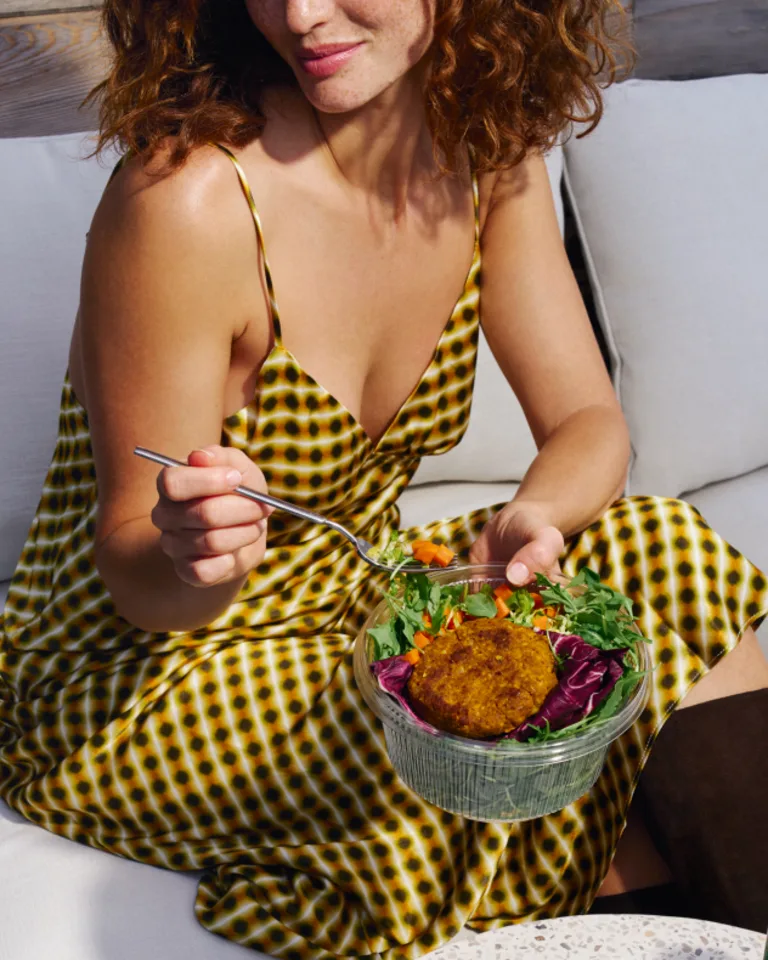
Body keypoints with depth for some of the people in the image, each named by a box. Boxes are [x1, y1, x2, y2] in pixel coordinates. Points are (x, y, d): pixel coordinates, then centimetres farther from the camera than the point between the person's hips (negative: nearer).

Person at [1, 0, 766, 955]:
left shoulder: (486, 153, -6)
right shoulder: (185, 201, -25)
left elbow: (588, 422, -5)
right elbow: (134, 576, -17)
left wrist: (529, 518, -26)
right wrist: (194, 560, -41)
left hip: (346, 606, 6)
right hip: (133, 673, -5)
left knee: (661, 560, -15)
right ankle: (647, 865, 2)